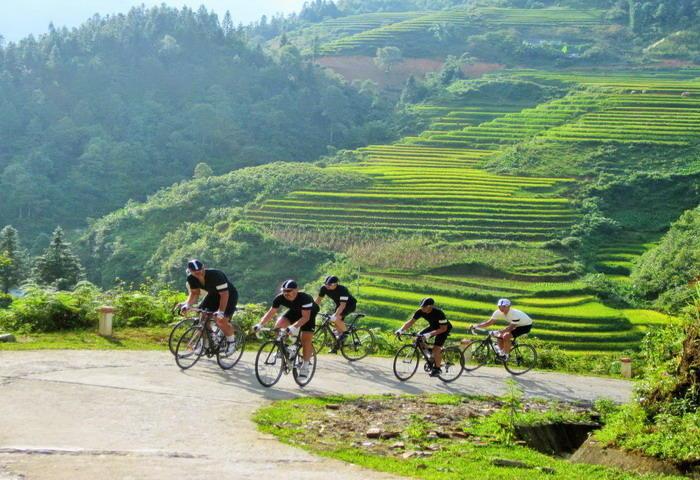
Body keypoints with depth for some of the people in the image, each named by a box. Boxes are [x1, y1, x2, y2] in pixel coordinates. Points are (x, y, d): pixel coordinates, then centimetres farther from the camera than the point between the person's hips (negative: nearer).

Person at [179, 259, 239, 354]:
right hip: (213, 294, 7)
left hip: (229, 294, -7)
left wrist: (221, 312, -41)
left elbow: (224, 294, -34)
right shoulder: (191, 278, -15)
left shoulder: (215, 275, -35)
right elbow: (194, 293, -5)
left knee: (221, 320, -20)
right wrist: (187, 304, -24)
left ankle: (232, 342, 4)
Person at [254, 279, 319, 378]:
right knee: (278, 325, -20)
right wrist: (260, 324, -37)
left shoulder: (304, 298, -39)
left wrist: (293, 327, -59)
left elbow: (305, 317, -44)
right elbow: (271, 312, -22)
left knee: (306, 340, -13)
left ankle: (305, 366, 3)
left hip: (309, 313, -4)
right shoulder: (280, 298, -26)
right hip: (294, 311, 4)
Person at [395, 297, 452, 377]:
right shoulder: (420, 311, -21)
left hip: (444, 328, -6)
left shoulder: (439, 313, -36)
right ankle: (432, 358, 7)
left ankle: (437, 369, 0)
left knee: (436, 348, -19)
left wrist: (429, 334, -46)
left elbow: (443, 328, -35)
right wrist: (401, 330, -33)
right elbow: (411, 322, -17)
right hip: (433, 326, 7)